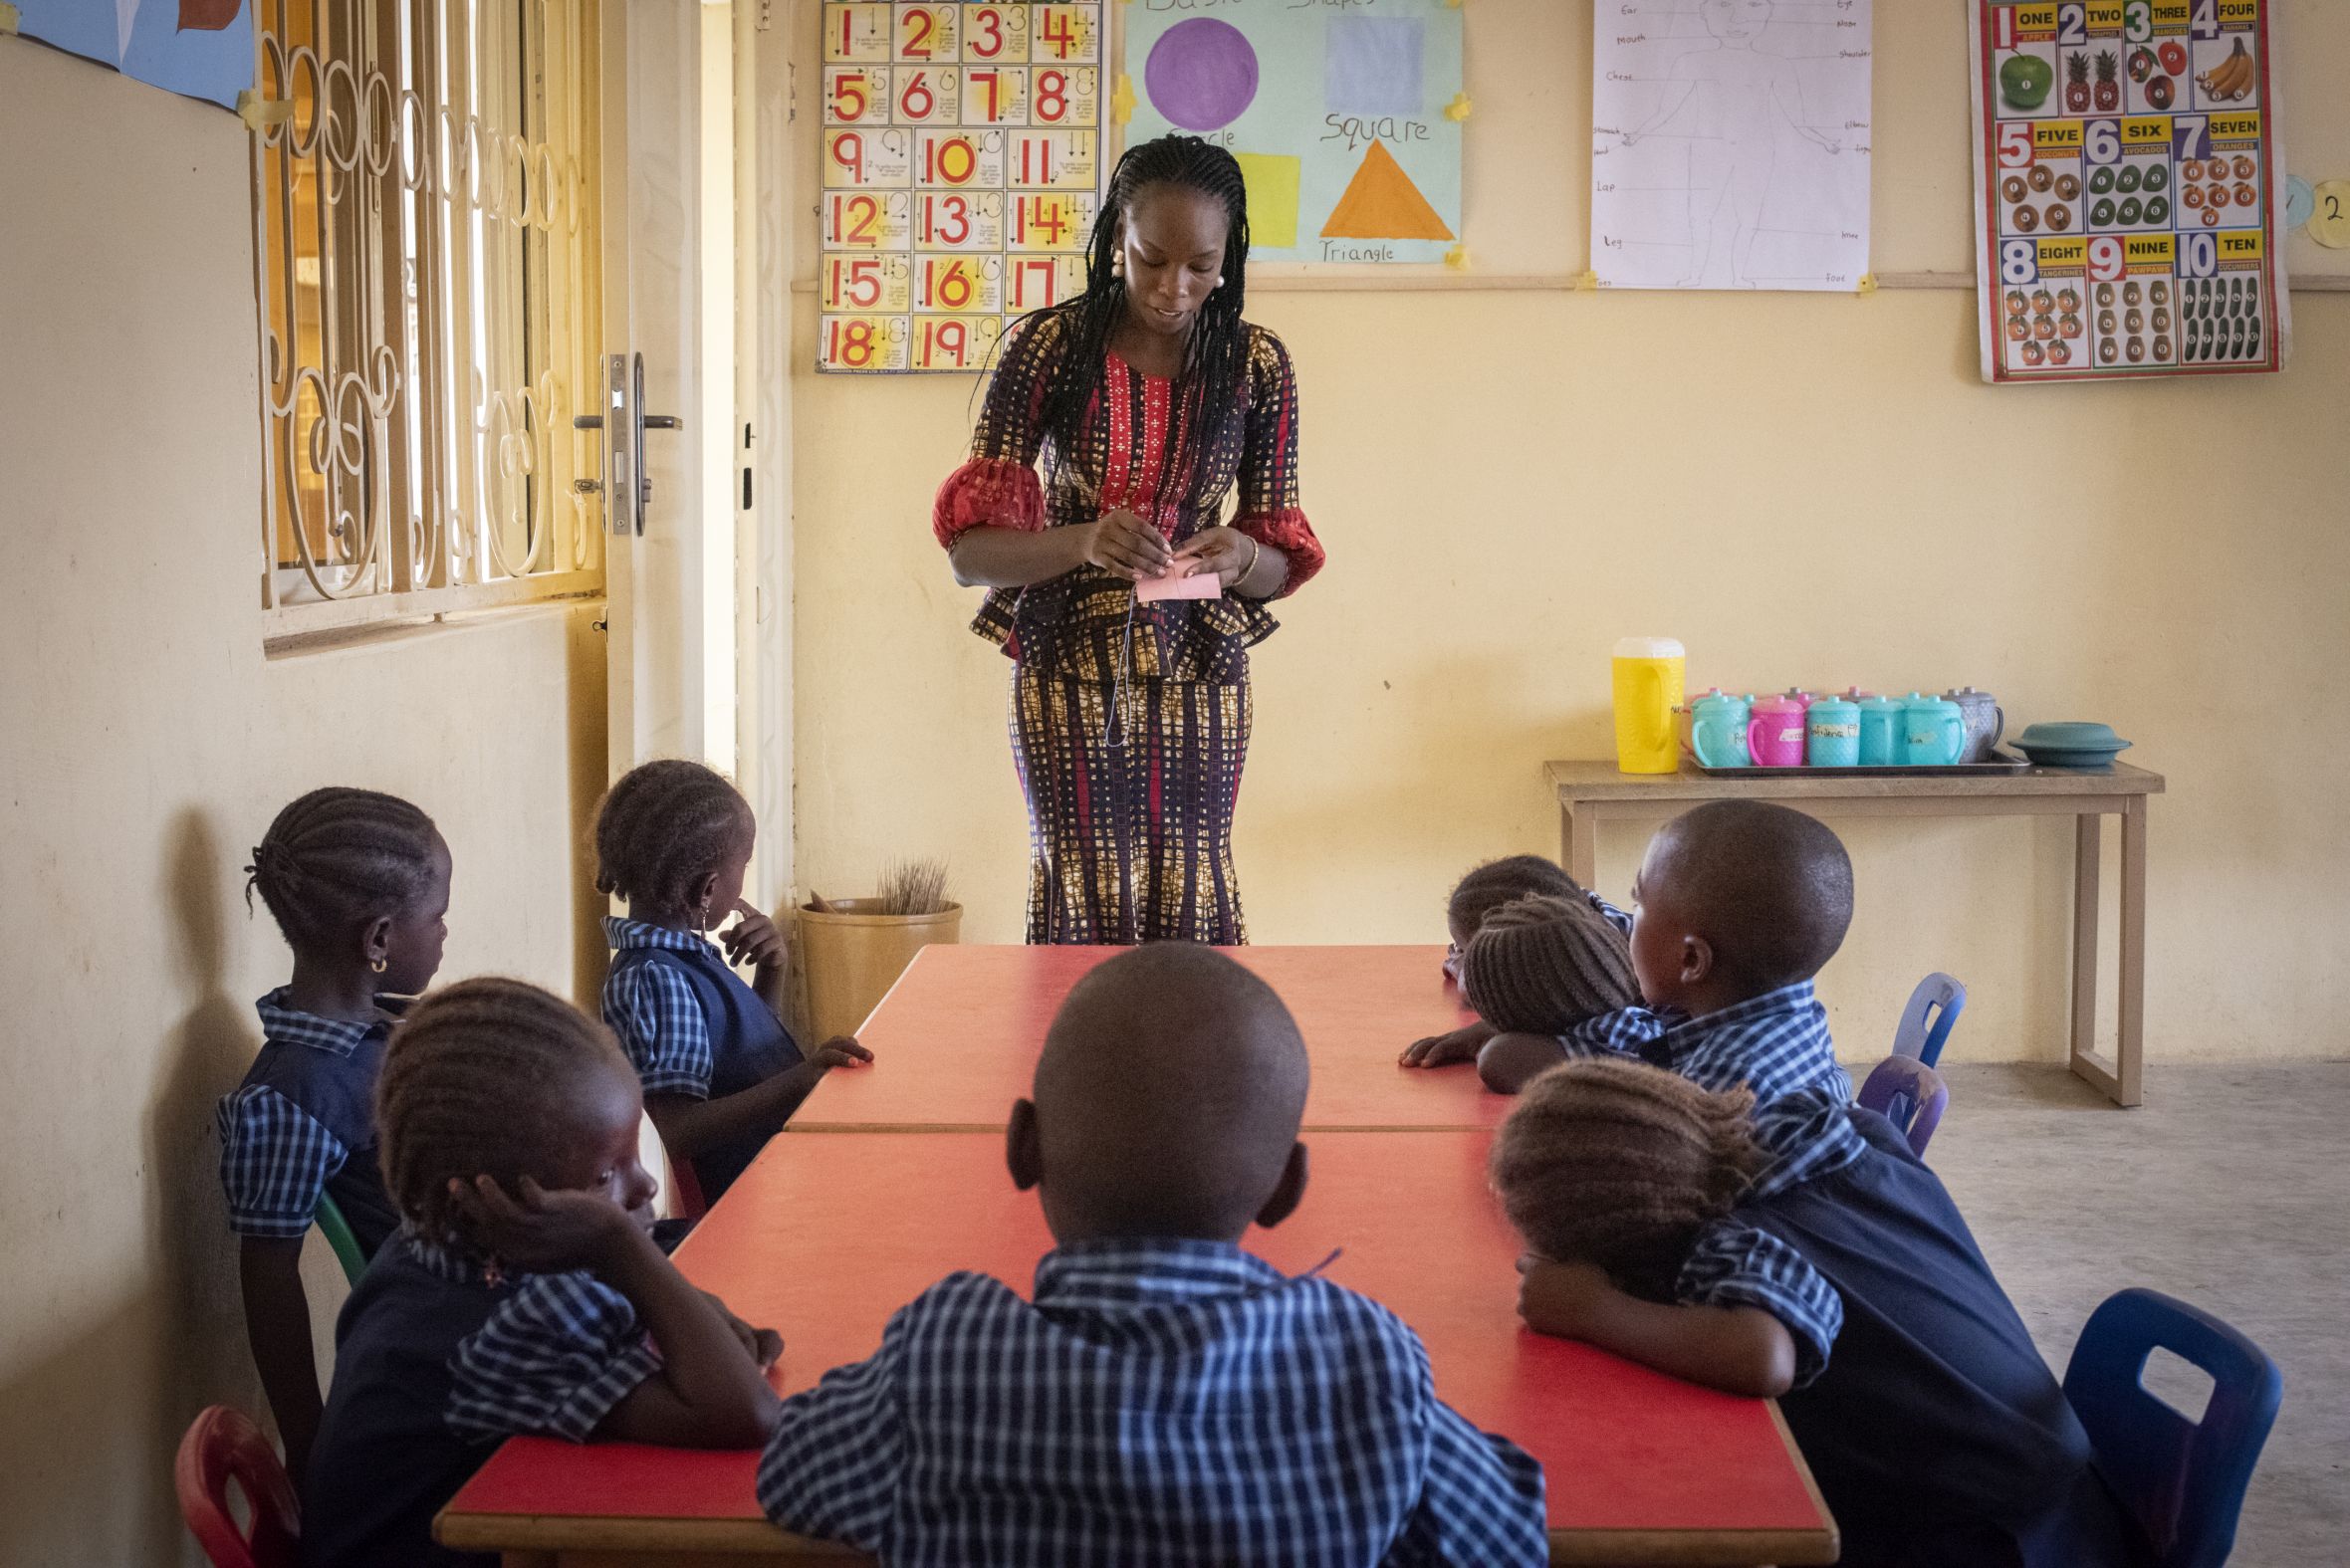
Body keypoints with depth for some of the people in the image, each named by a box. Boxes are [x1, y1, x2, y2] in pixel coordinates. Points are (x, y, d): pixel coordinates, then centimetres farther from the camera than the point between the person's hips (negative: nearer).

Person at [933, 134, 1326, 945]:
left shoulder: (1255, 364, -1)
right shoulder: (1048, 345, -7)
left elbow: (1278, 570, 5)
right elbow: (968, 552, -10)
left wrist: (1242, 557, -19)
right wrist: (1084, 543, -28)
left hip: (1199, 677, 2)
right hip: (1067, 674, -2)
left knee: (1189, 905, 4)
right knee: (1083, 902, 0)